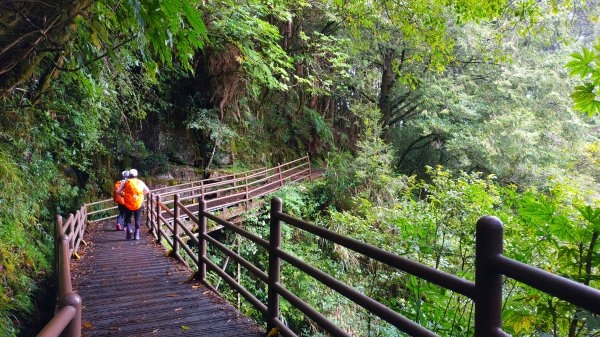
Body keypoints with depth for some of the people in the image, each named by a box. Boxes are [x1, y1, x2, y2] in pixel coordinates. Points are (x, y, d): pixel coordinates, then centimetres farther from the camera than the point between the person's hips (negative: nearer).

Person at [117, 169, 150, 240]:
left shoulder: (126, 182, 2)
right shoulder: (140, 182, 7)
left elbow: (118, 192, -3)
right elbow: (147, 191, 16)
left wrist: (124, 196, 10)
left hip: (128, 204, -1)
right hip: (139, 204, 1)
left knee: (127, 218, 13)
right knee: (137, 220, 10)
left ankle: (129, 230, -10)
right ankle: (137, 235, 8)